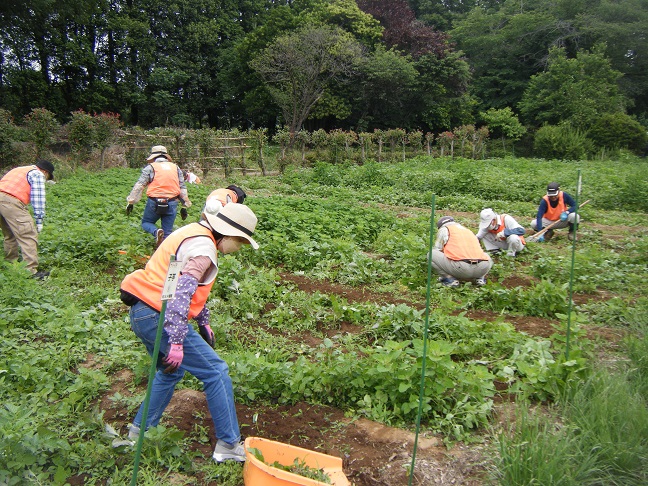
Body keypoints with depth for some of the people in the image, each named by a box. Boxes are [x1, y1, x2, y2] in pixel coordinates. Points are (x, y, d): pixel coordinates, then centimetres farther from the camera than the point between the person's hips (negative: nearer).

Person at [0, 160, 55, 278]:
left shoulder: (21, 170, 31)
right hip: (11, 201, -9)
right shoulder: (37, 174, 5)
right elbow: (38, 198, -4)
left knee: (10, 235, 22)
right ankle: (31, 270, -14)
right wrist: (39, 221, -5)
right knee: (28, 236, -9)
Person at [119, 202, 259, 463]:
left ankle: (139, 431, 38)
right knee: (216, 372, -2)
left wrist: (204, 323, 28)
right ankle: (229, 445, 5)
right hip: (158, 317, -10)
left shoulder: (194, 233, 15)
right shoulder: (204, 246, -16)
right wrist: (176, 342, -27)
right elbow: (182, 292, -26)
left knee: (170, 372, 28)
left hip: (141, 313, 10)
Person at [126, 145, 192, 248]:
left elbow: (139, 186, -1)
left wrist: (131, 202, 4)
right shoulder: (176, 168, 14)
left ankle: (156, 232, -12)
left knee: (146, 223, 18)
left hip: (154, 202, -2)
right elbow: (182, 188, 15)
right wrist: (185, 206, 19)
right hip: (172, 204, 3)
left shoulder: (150, 168, 4)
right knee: (167, 233, 11)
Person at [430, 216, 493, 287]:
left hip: (461, 266, -6)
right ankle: (479, 278, 16)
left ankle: (450, 278, 2)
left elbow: (437, 250, 17)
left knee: (431, 254, 12)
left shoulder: (444, 229, 17)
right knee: (487, 257, 41)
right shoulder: (469, 231, 34)